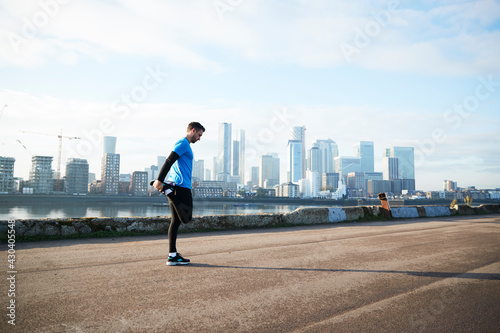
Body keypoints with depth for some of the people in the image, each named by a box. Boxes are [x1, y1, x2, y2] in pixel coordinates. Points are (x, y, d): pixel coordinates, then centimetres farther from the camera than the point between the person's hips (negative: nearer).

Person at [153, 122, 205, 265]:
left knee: (175, 221, 8)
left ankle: (173, 256, 10)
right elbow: (169, 161, -17)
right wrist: (160, 180, -22)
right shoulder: (183, 143, -6)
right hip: (180, 186, -10)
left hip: (175, 187, 10)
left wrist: (161, 181, 21)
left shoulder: (184, 144, 25)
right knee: (186, 218, -6)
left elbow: (170, 163, 25)